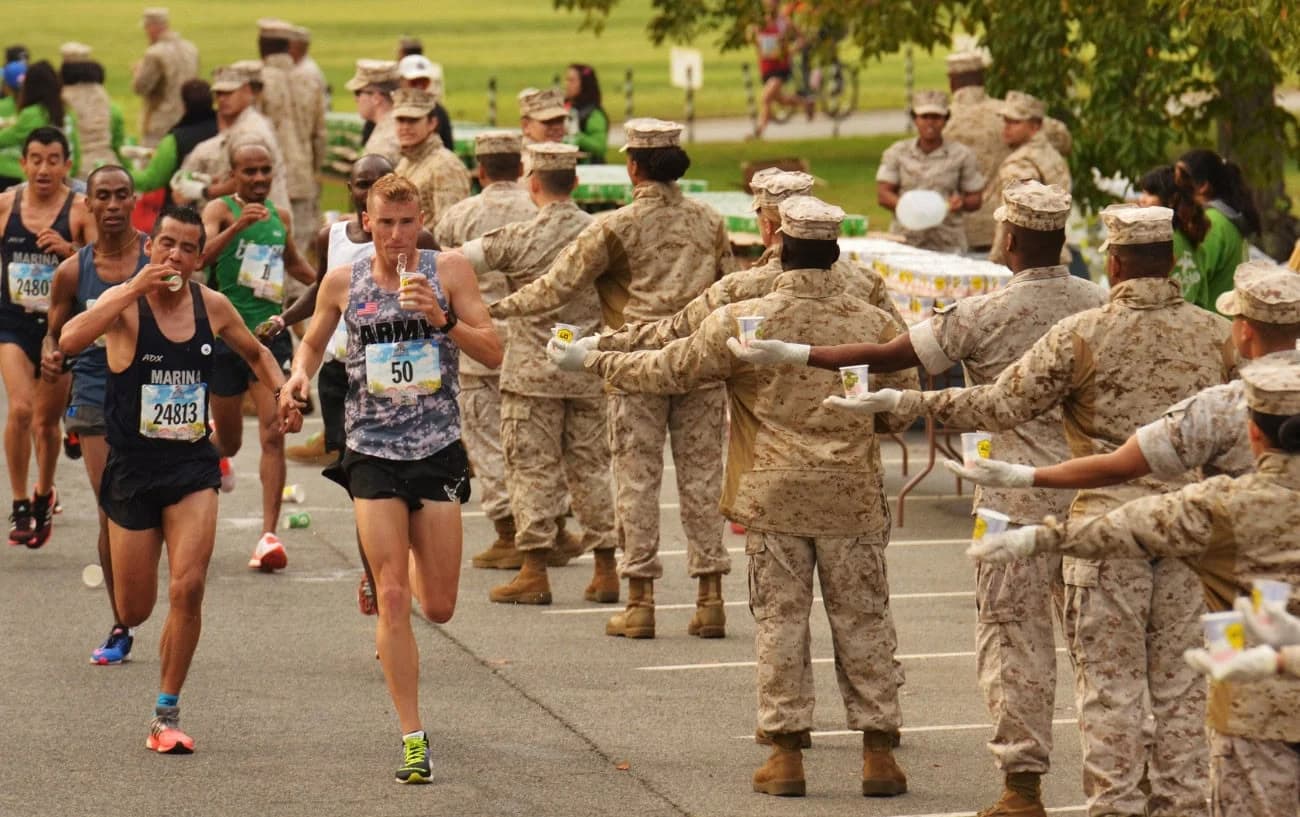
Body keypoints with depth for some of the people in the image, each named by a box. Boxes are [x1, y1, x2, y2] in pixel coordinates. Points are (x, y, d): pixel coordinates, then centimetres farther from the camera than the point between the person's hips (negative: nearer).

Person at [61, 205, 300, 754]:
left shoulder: (212, 306, 2)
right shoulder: (123, 302, -10)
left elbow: (256, 353, 23)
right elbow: (69, 342, -31)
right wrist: (137, 288, -32)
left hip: (192, 466, 2)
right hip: (132, 467, -2)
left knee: (187, 589, -16)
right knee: (135, 610, 6)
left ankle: (167, 716, -3)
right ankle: (120, 636, 46)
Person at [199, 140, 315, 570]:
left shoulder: (280, 217, 9)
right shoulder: (220, 209, -7)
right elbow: (201, 256, -27)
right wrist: (238, 225, -41)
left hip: (271, 333, 3)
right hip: (227, 335, -3)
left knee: (273, 434, -12)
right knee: (230, 443, 10)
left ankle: (269, 535, -14)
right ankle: (210, 442, 49)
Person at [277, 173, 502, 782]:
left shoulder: (449, 271, -3)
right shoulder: (342, 283, 1)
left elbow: (493, 353, -5)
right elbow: (313, 342, 18)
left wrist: (443, 319, -20)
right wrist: (299, 372, -3)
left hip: (438, 450, 0)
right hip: (373, 453, 0)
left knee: (439, 608, 6)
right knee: (392, 600, -8)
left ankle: (412, 557, 45)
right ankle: (412, 739, -3)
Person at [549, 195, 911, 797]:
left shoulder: (743, 322, -9)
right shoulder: (874, 324, -3)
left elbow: (667, 372, -1)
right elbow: (896, 413, 8)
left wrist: (591, 361, 12)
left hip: (773, 498, -1)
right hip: (853, 499, 1)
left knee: (779, 619, 6)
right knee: (862, 622, 7)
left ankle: (786, 752, 8)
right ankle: (878, 751, 9)